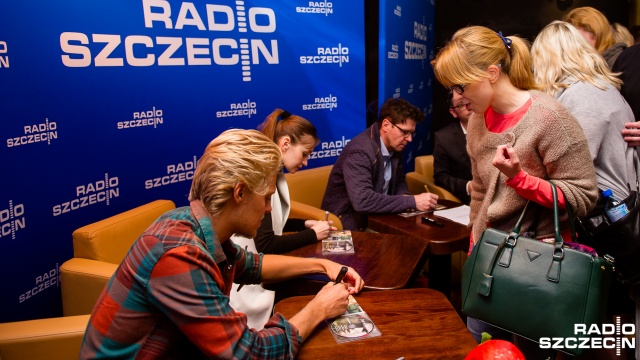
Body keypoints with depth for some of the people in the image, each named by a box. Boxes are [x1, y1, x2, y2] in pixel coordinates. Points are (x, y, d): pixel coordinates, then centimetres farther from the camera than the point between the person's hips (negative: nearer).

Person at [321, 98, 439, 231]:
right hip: (349, 224, -8)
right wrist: (412, 201, -29)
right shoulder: (360, 151, -24)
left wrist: (405, 197, -6)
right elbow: (362, 200, -35)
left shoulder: (395, 146, 1)